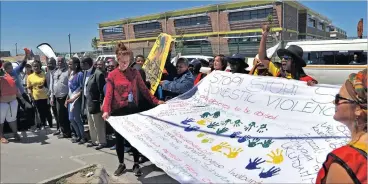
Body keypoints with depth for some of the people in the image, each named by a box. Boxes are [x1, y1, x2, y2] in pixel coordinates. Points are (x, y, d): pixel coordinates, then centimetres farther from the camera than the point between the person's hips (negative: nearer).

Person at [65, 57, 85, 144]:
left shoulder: (80, 74, -14)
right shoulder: (71, 73, 10)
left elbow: (82, 89, -16)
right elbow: (70, 88, 15)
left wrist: (74, 98, -20)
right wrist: (67, 99, 14)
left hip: (77, 99, -8)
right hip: (70, 99, 8)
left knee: (77, 119, -1)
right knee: (71, 119, 13)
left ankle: (83, 137, 14)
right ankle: (79, 136, 27)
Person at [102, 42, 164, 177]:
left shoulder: (135, 73, 3)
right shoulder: (112, 75, -2)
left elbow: (144, 89, 4)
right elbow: (108, 95, -8)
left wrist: (156, 101, -2)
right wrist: (106, 110, -21)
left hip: (133, 110, 1)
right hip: (118, 111, 0)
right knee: (119, 138, 10)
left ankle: (136, 164, 22)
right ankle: (121, 164, 28)